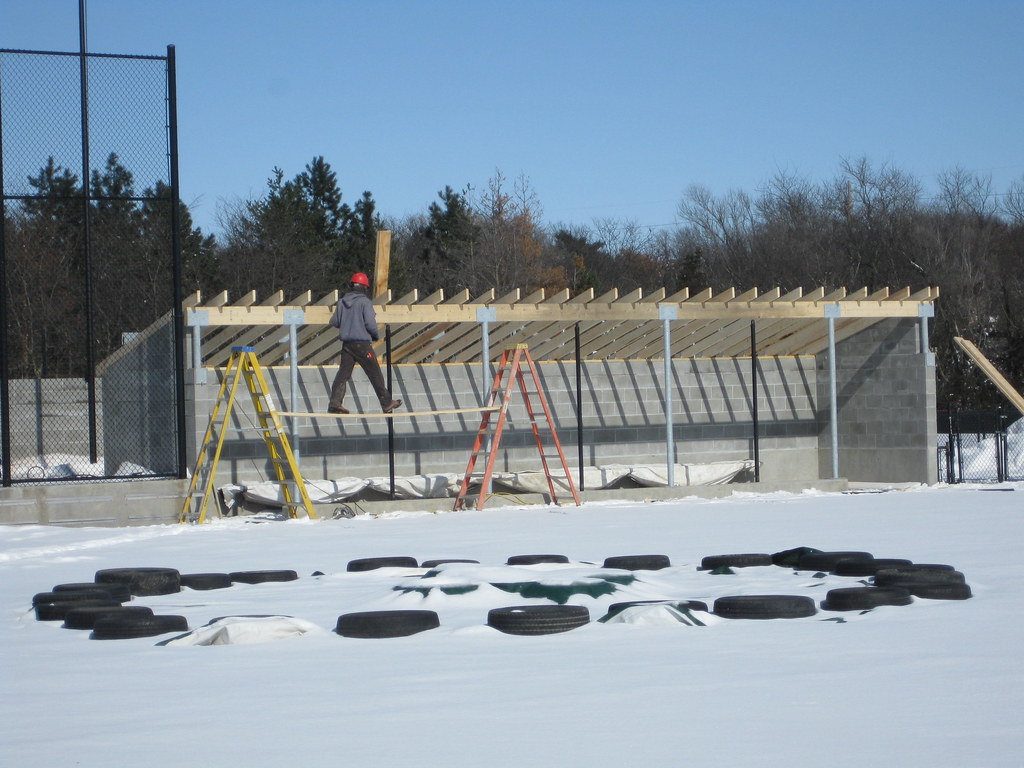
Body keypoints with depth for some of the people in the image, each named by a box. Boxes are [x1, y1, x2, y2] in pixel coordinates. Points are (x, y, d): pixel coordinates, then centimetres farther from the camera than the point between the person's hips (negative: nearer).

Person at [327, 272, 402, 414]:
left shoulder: (342, 302, 6)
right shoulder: (364, 302, -10)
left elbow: (334, 321, 10)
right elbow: (370, 323, -16)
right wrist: (376, 335, 2)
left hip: (346, 343, 5)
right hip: (362, 343, -5)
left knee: (344, 372, 7)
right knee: (375, 373, 3)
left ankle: (335, 403, -5)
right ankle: (387, 403, 9)